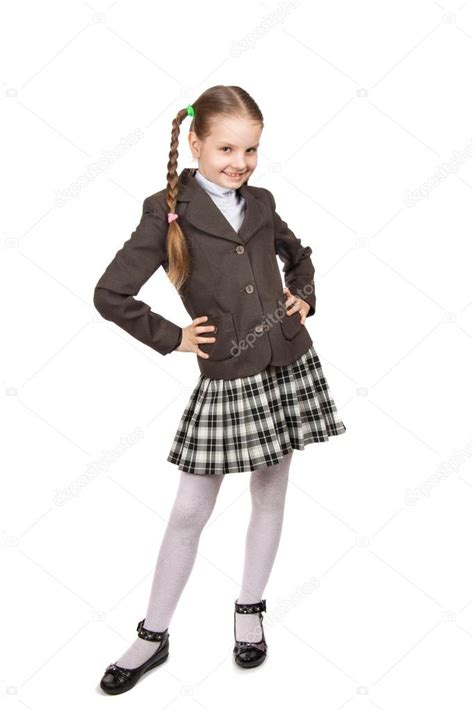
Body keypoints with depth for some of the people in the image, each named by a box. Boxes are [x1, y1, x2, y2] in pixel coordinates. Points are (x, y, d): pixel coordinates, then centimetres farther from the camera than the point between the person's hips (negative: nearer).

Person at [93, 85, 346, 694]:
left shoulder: (260, 202, 5)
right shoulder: (167, 211, -9)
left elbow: (298, 256, 25)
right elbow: (111, 295, -12)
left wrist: (304, 297, 8)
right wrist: (172, 338, -9)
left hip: (289, 367, 4)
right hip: (225, 380, -4)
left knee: (270, 495, 14)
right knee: (189, 512, 4)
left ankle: (249, 610, 34)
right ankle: (153, 635, 22)